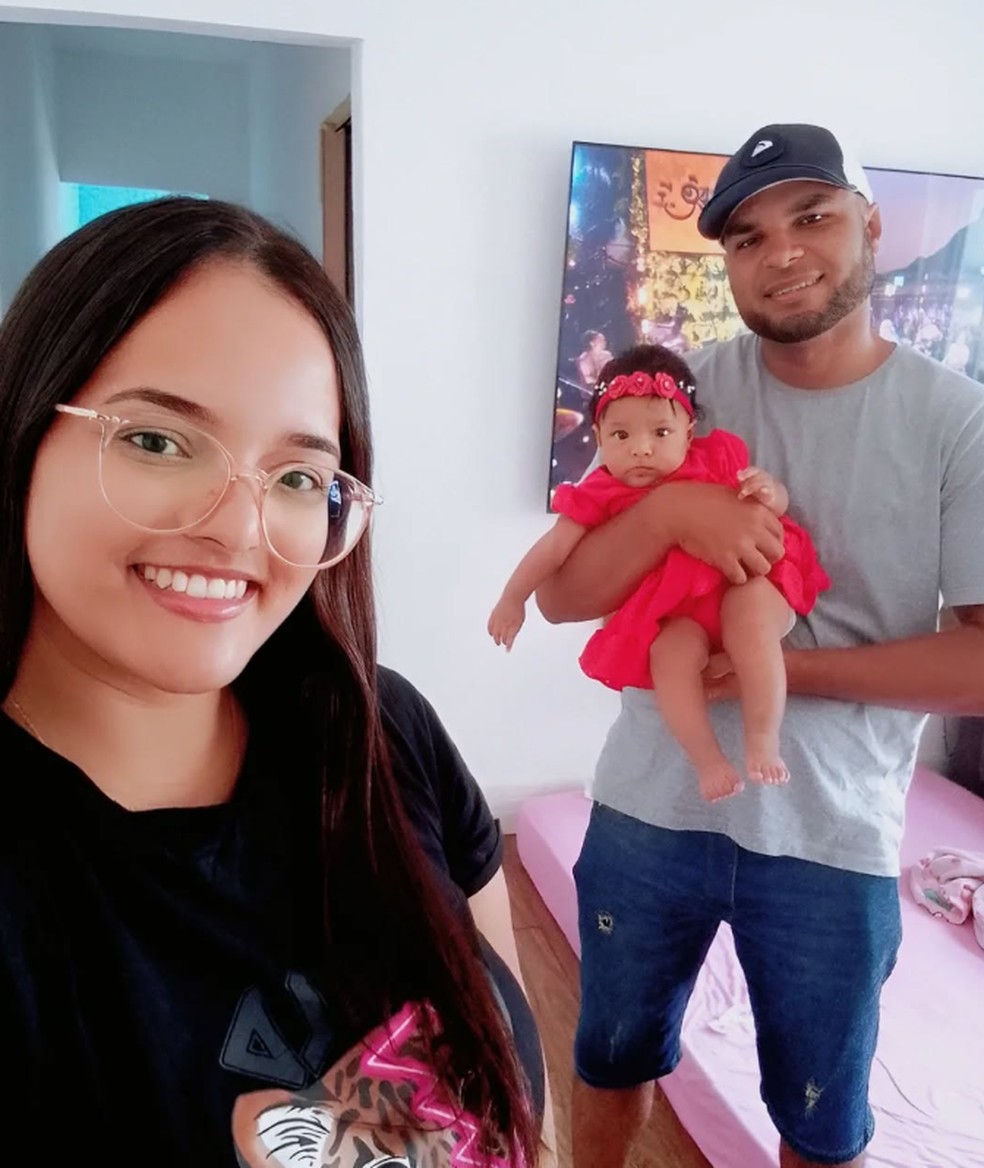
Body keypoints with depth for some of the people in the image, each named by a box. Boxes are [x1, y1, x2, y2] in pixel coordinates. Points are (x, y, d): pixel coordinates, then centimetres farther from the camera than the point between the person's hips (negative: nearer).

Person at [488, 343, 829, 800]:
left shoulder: (716, 460, 3)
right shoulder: (603, 494, 1)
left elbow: (778, 506, 12)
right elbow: (555, 547, 4)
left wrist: (769, 491, -12)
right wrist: (513, 599, 3)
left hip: (740, 582, 1)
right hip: (674, 613, 0)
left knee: (751, 605, -33)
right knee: (671, 648, -32)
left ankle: (763, 739, -29)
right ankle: (707, 759, -22)